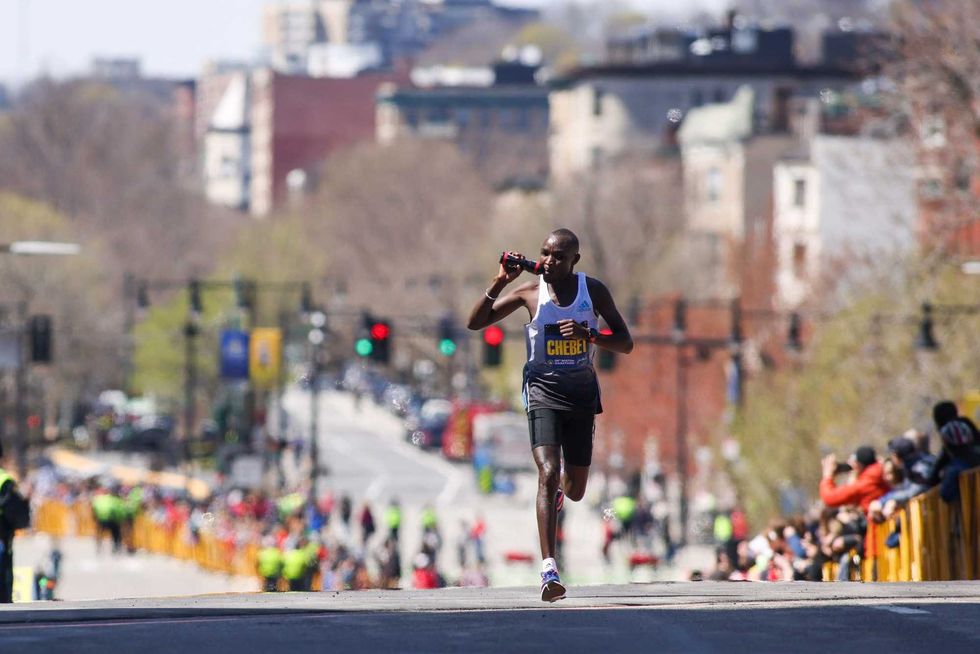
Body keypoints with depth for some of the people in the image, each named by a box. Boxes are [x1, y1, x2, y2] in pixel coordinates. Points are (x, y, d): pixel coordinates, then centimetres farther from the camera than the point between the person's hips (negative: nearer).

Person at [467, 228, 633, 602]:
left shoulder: (593, 291, -2)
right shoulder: (530, 293, -5)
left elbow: (626, 345, 0)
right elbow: (475, 323, -2)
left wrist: (589, 335, -19)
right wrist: (500, 283, -15)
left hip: (581, 392, 2)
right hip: (543, 391, -2)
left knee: (575, 491, 11)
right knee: (548, 473, -23)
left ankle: (560, 486, 53)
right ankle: (549, 569, -29)